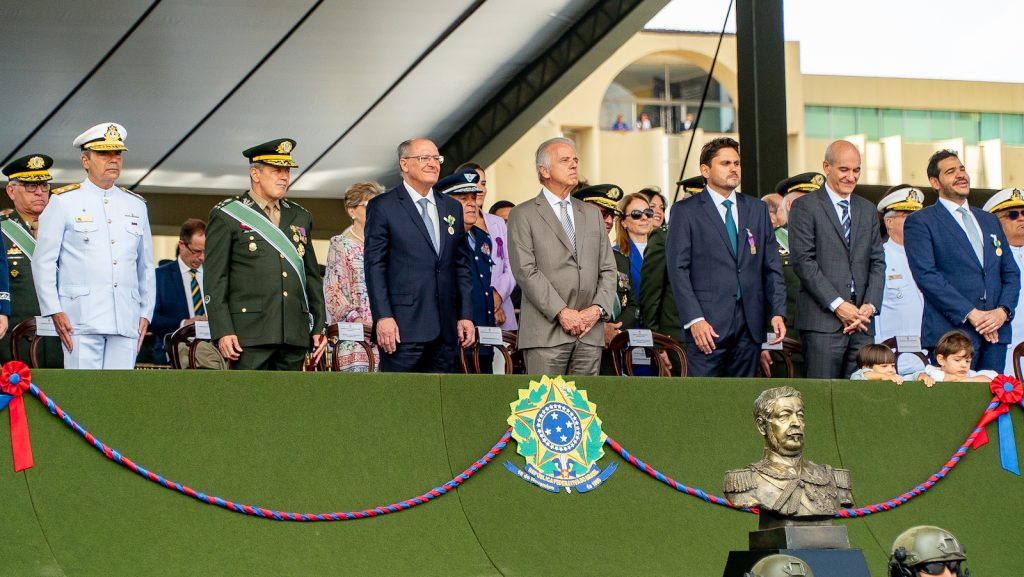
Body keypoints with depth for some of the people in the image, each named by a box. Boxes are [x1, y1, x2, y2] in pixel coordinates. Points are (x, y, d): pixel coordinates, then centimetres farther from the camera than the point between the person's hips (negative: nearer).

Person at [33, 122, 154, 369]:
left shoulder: (136, 205, 17)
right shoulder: (63, 202, 4)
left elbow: (146, 267, 21)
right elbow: (43, 261, 1)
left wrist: (146, 313, 12)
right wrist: (54, 311, -7)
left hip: (127, 321, 4)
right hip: (81, 320, -4)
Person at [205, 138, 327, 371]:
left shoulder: (301, 217, 19)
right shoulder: (227, 216, 2)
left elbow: (312, 276, 21)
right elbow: (215, 279, -2)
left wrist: (320, 326, 13)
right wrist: (222, 331, -11)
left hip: (295, 334, 5)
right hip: (251, 333, -5)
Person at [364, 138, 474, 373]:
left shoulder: (452, 208, 17)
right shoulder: (383, 207, 1)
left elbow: (461, 265, 17)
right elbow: (374, 265, -4)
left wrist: (466, 315, 9)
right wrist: (383, 317, -13)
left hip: (446, 328, 5)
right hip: (404, 327, -5)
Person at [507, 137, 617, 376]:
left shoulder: (592, 214, 20)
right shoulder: (523, 215, 3)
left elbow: (608, 270, 15)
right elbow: (526, 271, -7)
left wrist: (597, 309, -3)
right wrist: (562, 312, -14)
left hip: (590, 333, 5)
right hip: (546, 333, -5)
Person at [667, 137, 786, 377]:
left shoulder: (757, 210, 16)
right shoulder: (685, 211, 2)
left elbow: (772, 266, 15)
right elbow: (678, 269, -4)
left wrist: (777, 312, 2)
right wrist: (694, 319, -14)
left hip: (750, 322, 5)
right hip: (708, 323, -4)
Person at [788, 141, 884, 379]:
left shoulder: (868, 209, 19)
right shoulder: (805, 207, 1)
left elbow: (877, 262, 15)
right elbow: (803, 261, -7)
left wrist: (870, 305, -1)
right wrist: (837, 305, -13)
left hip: (862, 322, 5)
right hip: (822, 320, -5)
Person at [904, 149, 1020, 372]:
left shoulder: (990, 221, 22)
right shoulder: (920, 222, 2)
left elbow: (1011, 272, 18)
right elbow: (926, 275, -9)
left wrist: (1003, 311, -3)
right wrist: (970, 314, -15)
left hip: (995, 331, 5)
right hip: (951, 332, -5)